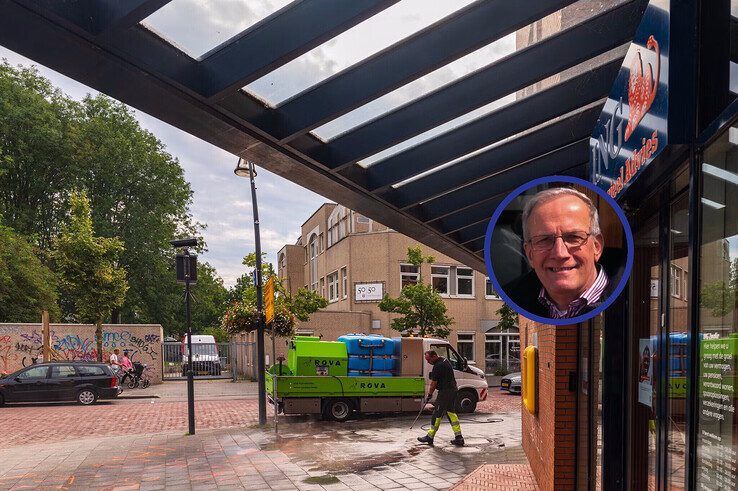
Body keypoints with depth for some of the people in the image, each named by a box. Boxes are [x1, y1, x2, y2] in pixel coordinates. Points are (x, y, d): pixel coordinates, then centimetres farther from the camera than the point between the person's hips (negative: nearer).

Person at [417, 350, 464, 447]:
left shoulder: (438, 366, -20)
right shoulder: (445, 360, 12)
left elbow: (434, 383, -14)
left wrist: (429, 394, -1)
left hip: (445, 392, -10)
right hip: (453, 390, 10)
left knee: (437, 414, -1)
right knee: (450, 412, 14)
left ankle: (430, 437, 7)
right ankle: (458, 437, 13)